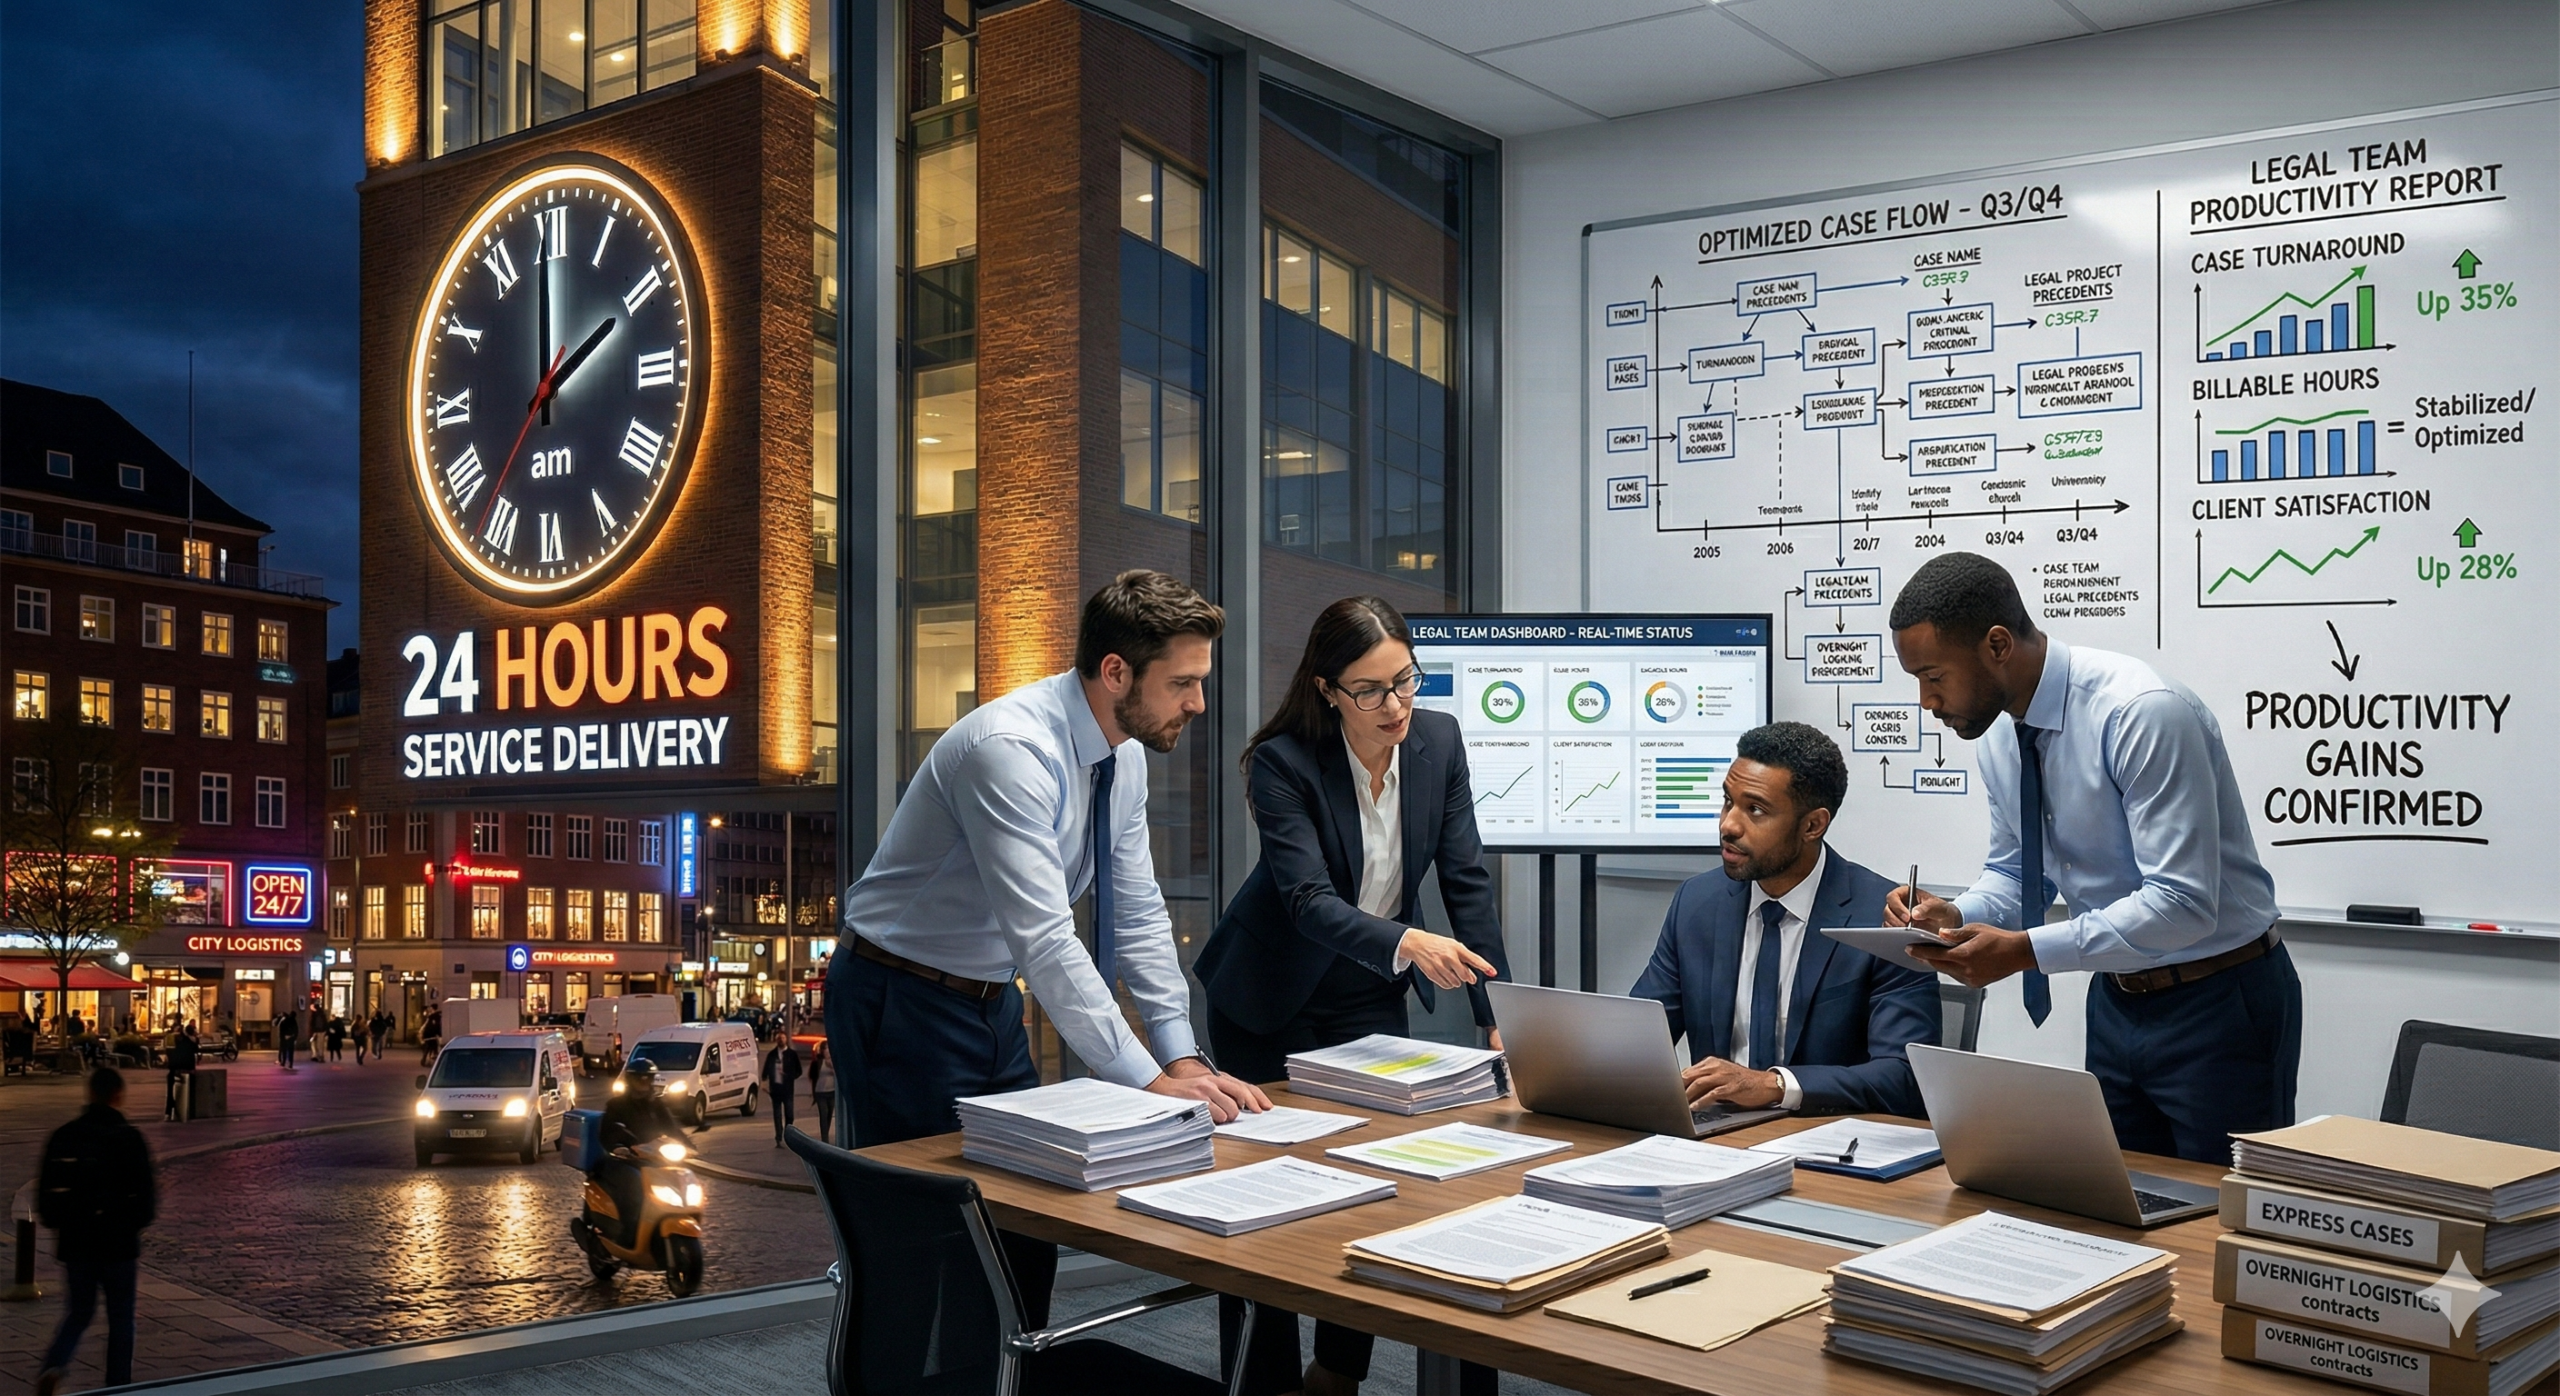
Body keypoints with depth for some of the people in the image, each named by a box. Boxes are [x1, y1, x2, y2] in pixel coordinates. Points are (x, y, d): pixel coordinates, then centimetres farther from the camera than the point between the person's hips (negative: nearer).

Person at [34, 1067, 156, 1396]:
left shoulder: (63, 1137, 0)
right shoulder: (128, 1138, -13)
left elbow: (45, 1193, 4)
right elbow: (145, 1196, -12)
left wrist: (62, 1224, 18)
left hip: (74, 1244, 4)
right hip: (118, 1245, -4)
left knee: (77, 1313, 16)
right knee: (120, 1320, 10)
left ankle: (53, 1366, -9)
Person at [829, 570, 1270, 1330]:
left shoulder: (1124, 755, -2)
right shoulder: (1011, 749, -29)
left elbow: (1138, 913, 2)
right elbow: (1044, 940, -34)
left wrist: (1183, 1056, -6)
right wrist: (1149, 1081, -31)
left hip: (991, 1002, 8)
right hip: (904, 1003, -8)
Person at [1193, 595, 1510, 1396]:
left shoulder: (1438, 741, -11)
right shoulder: (1283, 762, -24)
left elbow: (1467, 880, -10)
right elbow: (1310, 901, -33)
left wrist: (1500, 1018, -16)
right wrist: (1408, 943, -52)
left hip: (1372, 998, 4)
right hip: (1271, 1001, -3)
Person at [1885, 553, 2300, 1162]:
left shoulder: (2142, 713, -26)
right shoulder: (2000, 736, -1)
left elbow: (2183, 902, -30)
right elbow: (2013, 872, 10)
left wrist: (2026, 949, -32)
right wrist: (1955, 915, -11)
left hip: (2220, 1003, -7)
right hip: (2118, 997, 7)